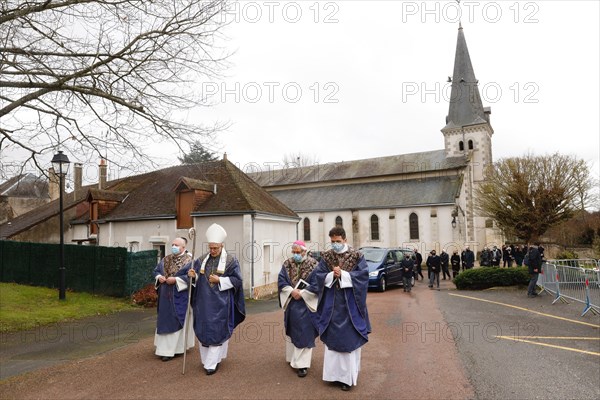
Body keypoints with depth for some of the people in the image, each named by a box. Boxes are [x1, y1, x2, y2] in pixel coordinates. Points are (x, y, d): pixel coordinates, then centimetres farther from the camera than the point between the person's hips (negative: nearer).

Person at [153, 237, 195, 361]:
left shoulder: (189, 261, -8)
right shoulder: (166, 259, 9)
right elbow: (156, 270, 14)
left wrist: (175, 280, -23)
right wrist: (159, 277, -7)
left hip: (180, 296, -5)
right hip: (166, 296, 6)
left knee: (176, 321, 1)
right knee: (164, 320, 11)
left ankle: (171, 350, 9)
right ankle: (165, 348, 23)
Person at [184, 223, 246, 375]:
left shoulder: (231, 260, -6)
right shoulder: (202, 259, 6)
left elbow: (237, 279, -8)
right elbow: (194, 276, 8)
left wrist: (219, 280, -17)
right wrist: (192, 275, -16)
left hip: (220, 303, -4)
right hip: (203, 302, 4)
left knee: (217, 331, 0)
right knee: (203, 330, 10)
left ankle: (212, 363, 8)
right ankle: (206, 359, 26)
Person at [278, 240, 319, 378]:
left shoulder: (313, 265, -8)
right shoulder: (287, 264, 4)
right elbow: (281, 280, -2)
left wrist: (302, 293, -19)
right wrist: (292, 291, -18)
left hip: (306, 304, -4)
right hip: (290, 303, 4)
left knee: (304, 333, -2)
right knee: (291, 331, 16)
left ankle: (302, 364, 4)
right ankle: (292, 357, 32)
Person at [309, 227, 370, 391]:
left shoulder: (357, 256, -3)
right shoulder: (326, 256, 3)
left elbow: (363, 275, -12)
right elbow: (318, 276, -3)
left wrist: (343, 274, -19)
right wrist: (332, 275, -19)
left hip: (349, 303, -2)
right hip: (331, 303, 2)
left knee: (349, 338, 4)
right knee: (332, 337, 9)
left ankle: (348, 376, 15)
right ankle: (334, 372, 23)